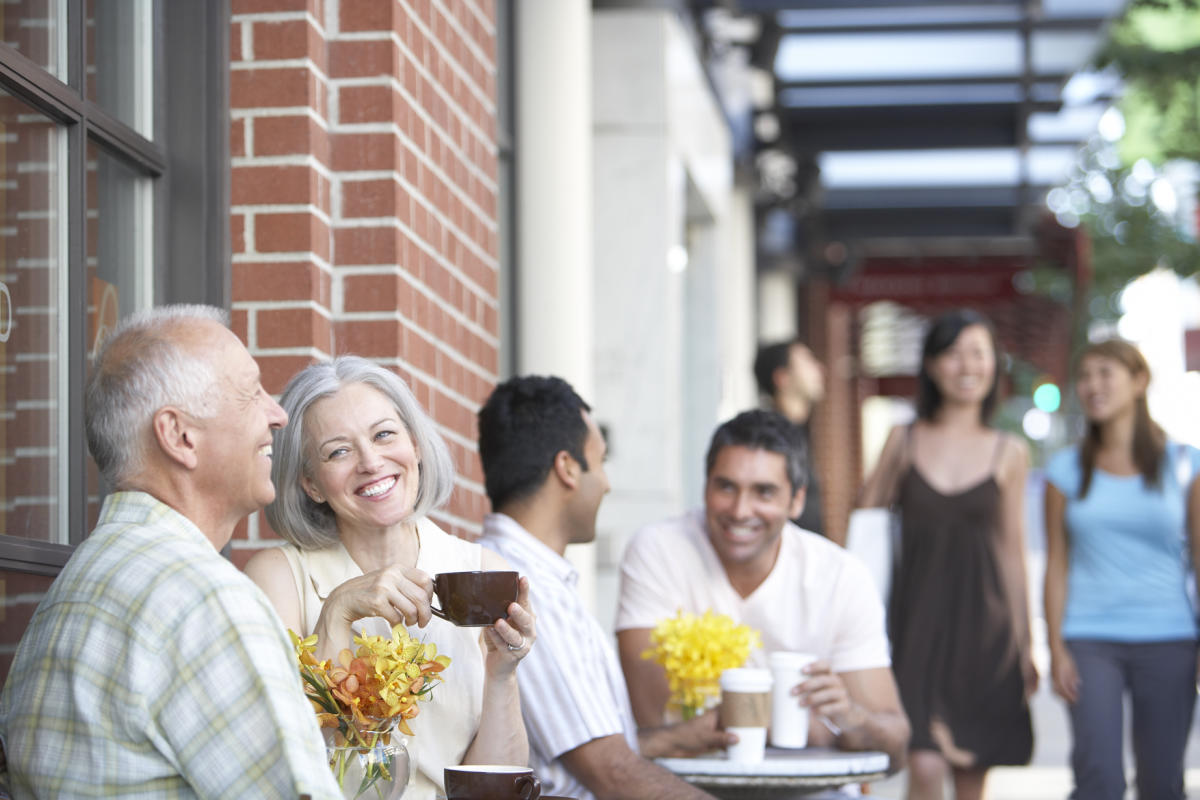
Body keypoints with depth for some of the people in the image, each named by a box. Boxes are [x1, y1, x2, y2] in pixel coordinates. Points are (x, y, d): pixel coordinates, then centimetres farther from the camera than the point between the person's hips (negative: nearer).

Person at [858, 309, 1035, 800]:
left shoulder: (1009, 455, 6)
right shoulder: (904, 441, 5)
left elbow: (1012, 550, 10)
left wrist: (1024, 644, 10)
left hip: (982, 625, 1)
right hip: (917, 621, -1)